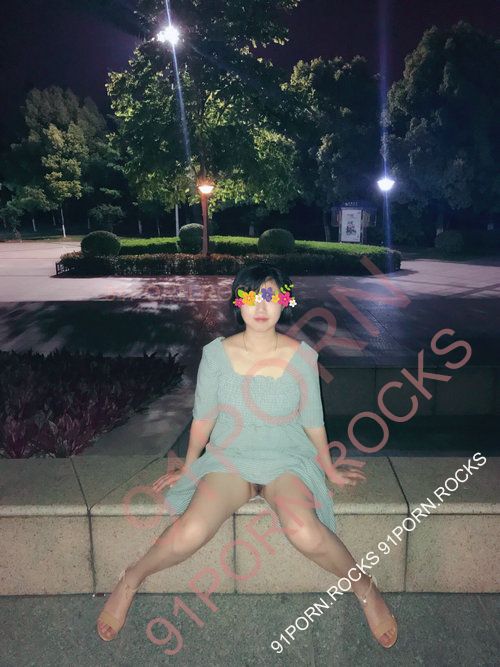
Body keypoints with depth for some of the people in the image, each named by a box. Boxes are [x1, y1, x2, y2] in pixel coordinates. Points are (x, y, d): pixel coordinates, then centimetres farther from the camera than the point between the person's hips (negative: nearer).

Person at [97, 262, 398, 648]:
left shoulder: (302, 356, -8)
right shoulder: (217, 354, -8)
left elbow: (312, 420, 4)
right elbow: (203, 417, 4)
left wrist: (330, 470, 13)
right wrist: (187, 468, 13)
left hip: (287, 460, 0)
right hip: (229, 458, 1)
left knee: (305, 533, -29)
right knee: (189, 534, -25)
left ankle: (364, 587, 2)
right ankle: (131, 580, 6)